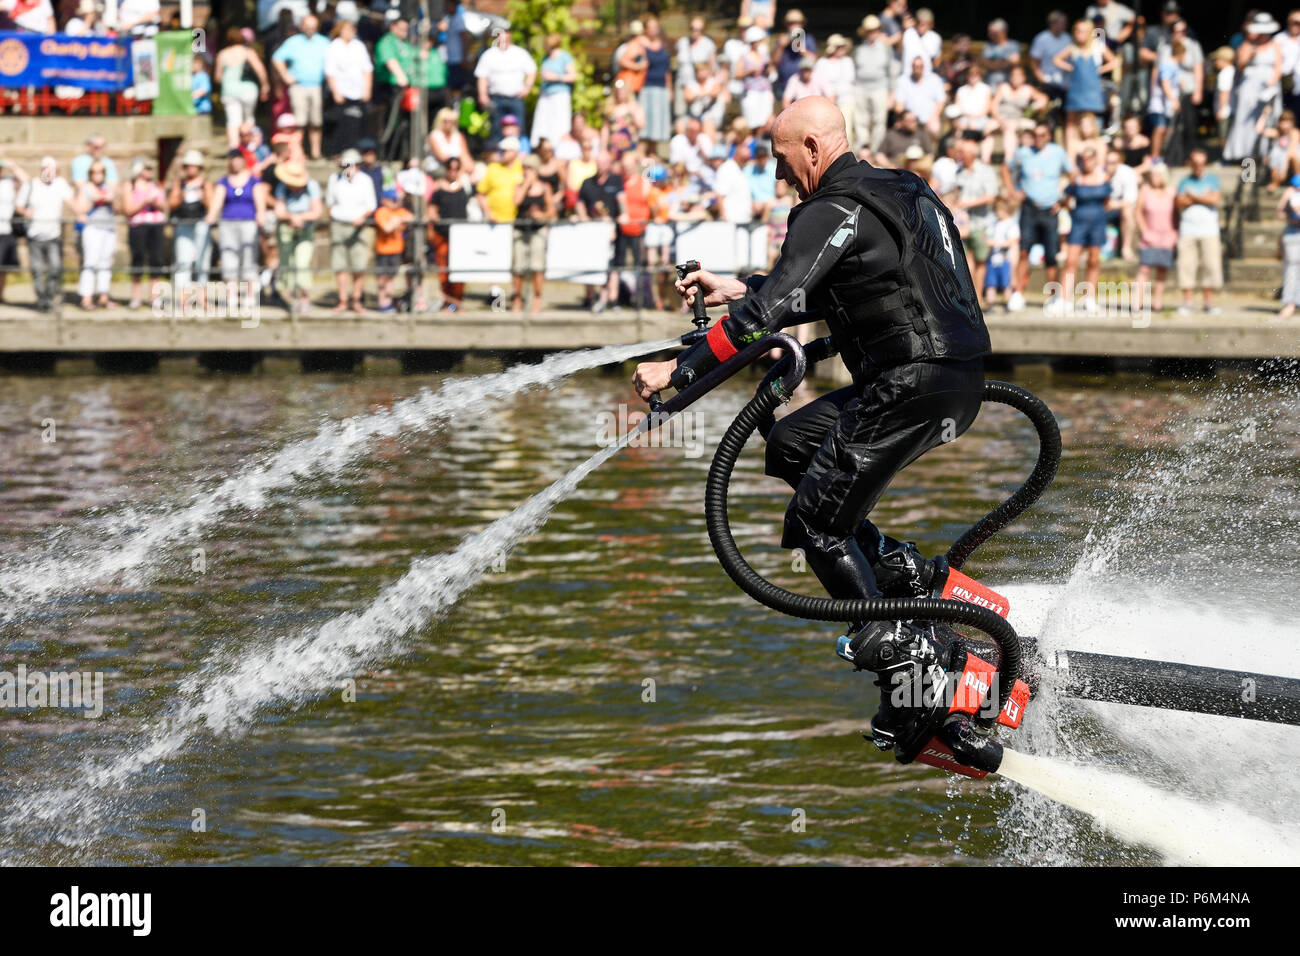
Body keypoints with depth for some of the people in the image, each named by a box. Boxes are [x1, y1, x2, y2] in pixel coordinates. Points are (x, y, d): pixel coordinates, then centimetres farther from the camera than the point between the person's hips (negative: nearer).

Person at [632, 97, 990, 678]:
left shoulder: (834, 211, -11)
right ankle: (898, 568, 13)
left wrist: (678, 370, -14)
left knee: (815, 524, -1)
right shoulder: (895, 189, 19)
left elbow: (773, 308, -18)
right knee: (788, 445, 19)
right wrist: (737, 290, 29)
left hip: (915, 385, -10)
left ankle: (895, 644, -3)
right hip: (962, 385, 10)